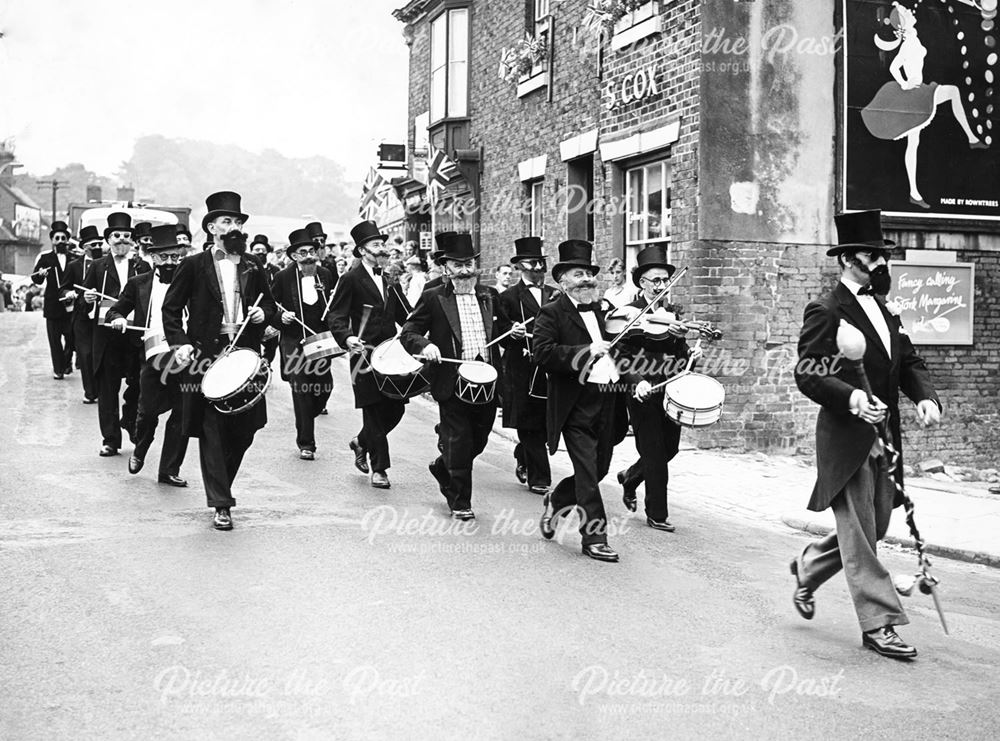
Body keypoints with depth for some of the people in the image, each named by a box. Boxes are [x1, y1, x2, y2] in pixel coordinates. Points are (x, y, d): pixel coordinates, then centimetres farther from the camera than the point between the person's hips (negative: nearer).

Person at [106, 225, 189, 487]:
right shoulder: (138, 284, 9)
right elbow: (114, 311, 17)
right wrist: (118, 319, -5)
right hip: (153, 355, 0)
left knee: (182, 414, -1)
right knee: (148, 411, 1)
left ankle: (169, 470, 10)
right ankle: (139, 451, 33)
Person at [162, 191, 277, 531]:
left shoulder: (253, 268, 12)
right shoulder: (193, 266, 1)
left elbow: (269, 303, 23)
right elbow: (171, 308, 2)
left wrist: (263, 313, 0)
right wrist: (179, 343, -11)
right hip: (206, 355, -4)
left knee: (244, 429, 5)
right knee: (212, 432, -3)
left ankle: (220, 487, 28)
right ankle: (221, 505, 1)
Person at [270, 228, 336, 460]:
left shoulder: (325, 275, 7)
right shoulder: (284, 278, -4)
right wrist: (280, 316, -18)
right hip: (295, 343, -3)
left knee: (325, 385, 0)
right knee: (302, 390, -5)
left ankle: (305, 420, 31)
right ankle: (306, 443, 4)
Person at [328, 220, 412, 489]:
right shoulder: (351, 279, -5)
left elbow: (404, 315, 17)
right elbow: (336, 316, -10)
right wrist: (347, 338, -29)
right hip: (366, 355, -6)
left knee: (396, 408, 7)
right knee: (374, 412, -3)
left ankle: (361, 442, 32)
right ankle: (379, 468, 7)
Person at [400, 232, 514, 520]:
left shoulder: (489, 297, 11)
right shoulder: (434, 298, -2)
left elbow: (500, 329, 22)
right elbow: (408, 332, -3)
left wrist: (514, 331, 1)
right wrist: (424, 345, -23)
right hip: (453, 382, -4)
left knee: (479, 440, 14)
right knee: (459, 443, -2)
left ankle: (442, 468, 41)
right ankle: (460, 502, 13)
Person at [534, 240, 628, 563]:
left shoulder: (606, 309, 15)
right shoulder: (552, 313, -4)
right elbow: (541, 351, -19)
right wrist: (585, 352, -25)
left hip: (607, 401, 7)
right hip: (575, 405, -6)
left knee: (600, 468, 13)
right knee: (588, 473, -6)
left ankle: (555, 501, 38)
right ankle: (595, 538, 3)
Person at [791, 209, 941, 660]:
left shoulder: (883, 307, 15)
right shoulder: (826, 312, -10)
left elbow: (908, 361, 15)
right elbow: (806, 375, -16)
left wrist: (926, 397, -4)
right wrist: (851, 398, -30)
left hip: (883, 437, 8)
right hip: (846, 439, -8)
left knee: (872, 528, 16)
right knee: (859, 535, -2)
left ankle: (808, 567, 38)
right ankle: (878, 624, 5)